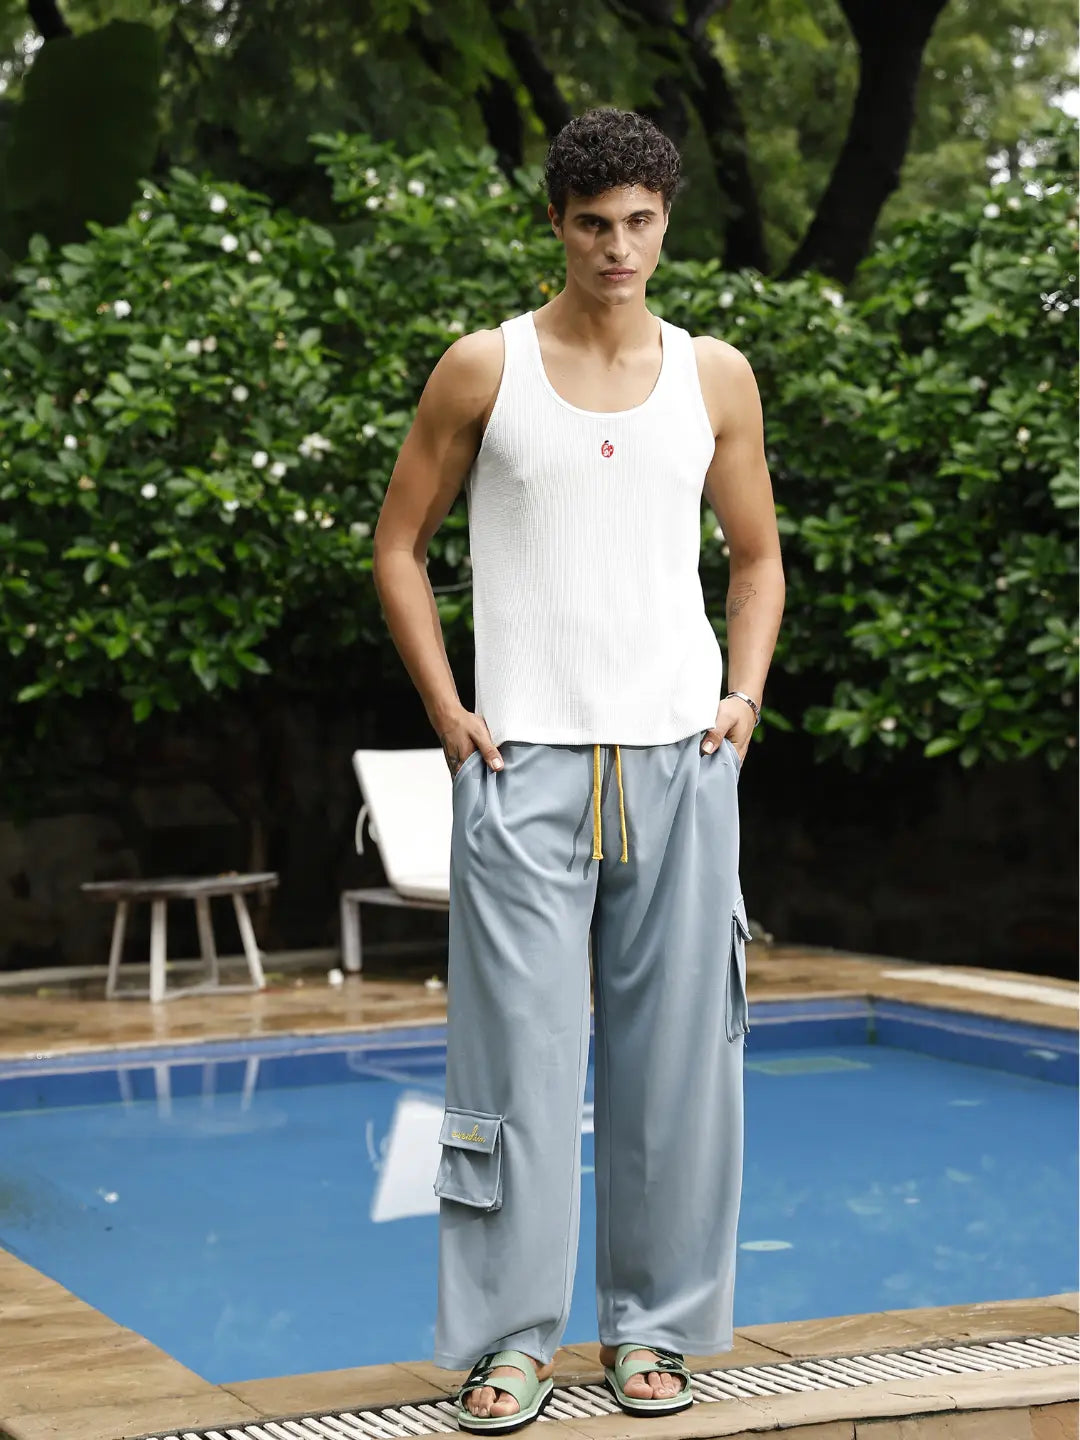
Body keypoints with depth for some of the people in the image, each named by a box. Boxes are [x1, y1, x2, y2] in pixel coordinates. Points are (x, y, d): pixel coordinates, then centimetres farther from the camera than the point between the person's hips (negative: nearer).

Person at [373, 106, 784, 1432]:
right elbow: (399, 545, 7)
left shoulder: (716, 377, 9)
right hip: (526, 765, -2)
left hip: (679, 761, 2)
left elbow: (757, 560, 19)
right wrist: (445, 710, -2)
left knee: (674, 1056, 6)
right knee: (520, 1057, -3)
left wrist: (744, 694, 3)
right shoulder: (485, 369, 2)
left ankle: (652, 1327, 17)